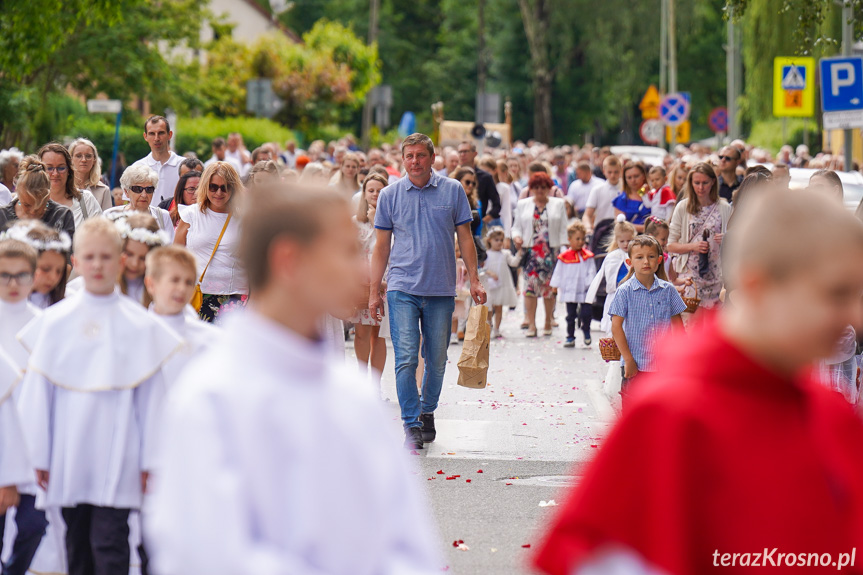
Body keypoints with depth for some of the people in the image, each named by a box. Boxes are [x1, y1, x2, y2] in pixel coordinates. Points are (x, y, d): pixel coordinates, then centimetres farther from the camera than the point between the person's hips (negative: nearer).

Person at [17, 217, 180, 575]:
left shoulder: (140, 325, -1)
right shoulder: (56, 322, 1)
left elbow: (151, 397, 2)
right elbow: (36, 394, 5)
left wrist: (149, 459, 1)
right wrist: (40, 456, 4)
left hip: (117, 461, -2)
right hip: (67, 460, 2)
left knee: (109, 545, -8)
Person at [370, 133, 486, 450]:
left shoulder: (452, 191, 4)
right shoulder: (390, 195, 4)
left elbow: (464, 237, 9)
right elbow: (382, 246, 8)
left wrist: (474, 279, 3)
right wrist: (374, 290, 6)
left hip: (441, 290, 1)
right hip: (402, 288, -1)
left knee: (437, 360, 9)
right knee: (406, 359, -9)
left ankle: (427, 412, 29)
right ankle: (412, 426, -7)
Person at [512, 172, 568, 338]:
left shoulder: (558, 204, 11)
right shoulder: (523, 204, 14)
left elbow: (563, 229, 8)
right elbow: (517, 226, 15)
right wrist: (516, 237, -7)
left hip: (551, 251, 0)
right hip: (530, 250, 0)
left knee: (549, 286, -1)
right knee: (530, 285, -8)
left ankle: (548, 322, 9)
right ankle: (531, 324, -8)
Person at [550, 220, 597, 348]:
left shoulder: (588, 256, 1)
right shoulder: (564, 257, 1)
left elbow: (592, 271, 1)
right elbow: (558, 272, 7)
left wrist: (590, 284, -10)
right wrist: (556, 285, 3)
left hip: (585, 291, -1)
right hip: (569, 291, 1)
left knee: (587, 313, -8)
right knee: (571, 315, 7)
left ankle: (586, 330, 21)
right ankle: (570, 337, 17)